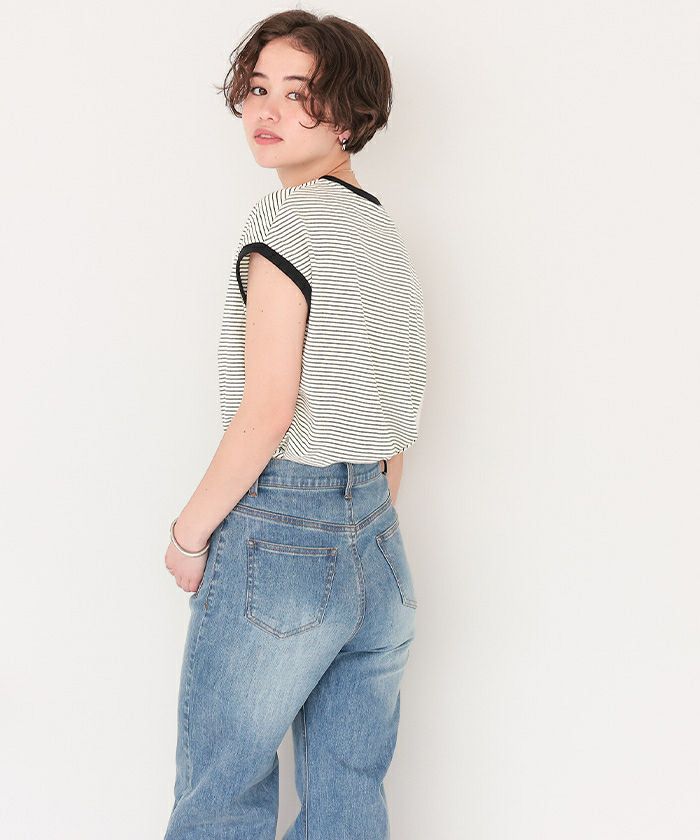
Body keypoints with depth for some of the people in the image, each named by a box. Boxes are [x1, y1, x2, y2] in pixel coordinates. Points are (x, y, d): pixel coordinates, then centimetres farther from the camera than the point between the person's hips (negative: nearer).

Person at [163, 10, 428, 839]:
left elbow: (267, 410, -18)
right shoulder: (388, 231, 14)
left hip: (280, 531, -8)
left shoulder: (285, 217, -11)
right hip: (379, 547, 8)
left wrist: (189, 531, -6)